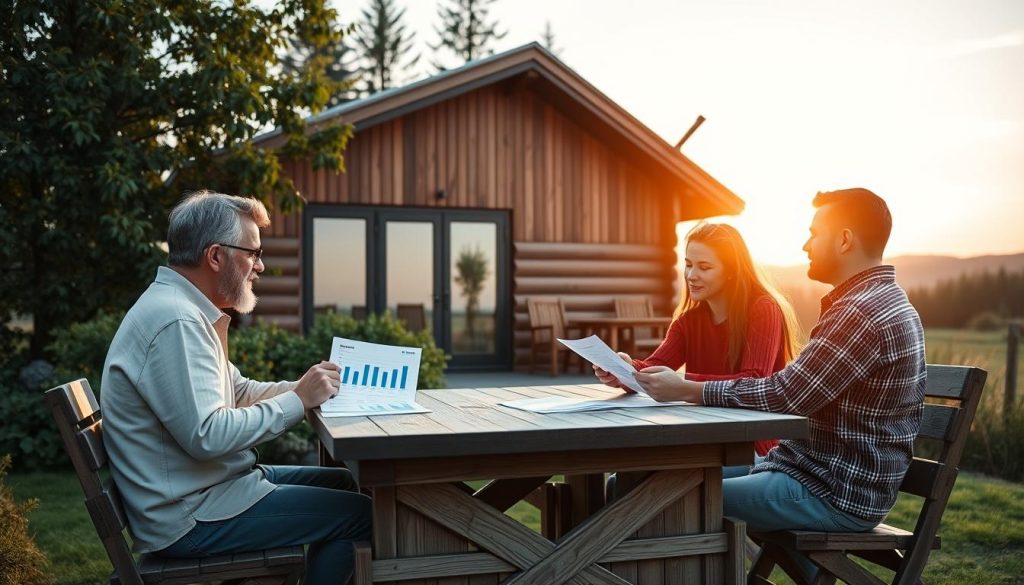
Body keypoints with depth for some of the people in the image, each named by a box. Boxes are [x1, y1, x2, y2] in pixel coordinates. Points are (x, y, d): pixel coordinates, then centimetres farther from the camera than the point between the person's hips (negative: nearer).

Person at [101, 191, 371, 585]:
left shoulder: (184, 308, 11)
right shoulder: (176, 321, -23)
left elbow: (237, 392, 16)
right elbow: (207, 436, -30)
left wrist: (306, 387, 2)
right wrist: (298, 399, -21)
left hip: (205, 486, 11)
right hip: (190, 516, -11)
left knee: (342, 484, 18)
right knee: (361, 514, -9)